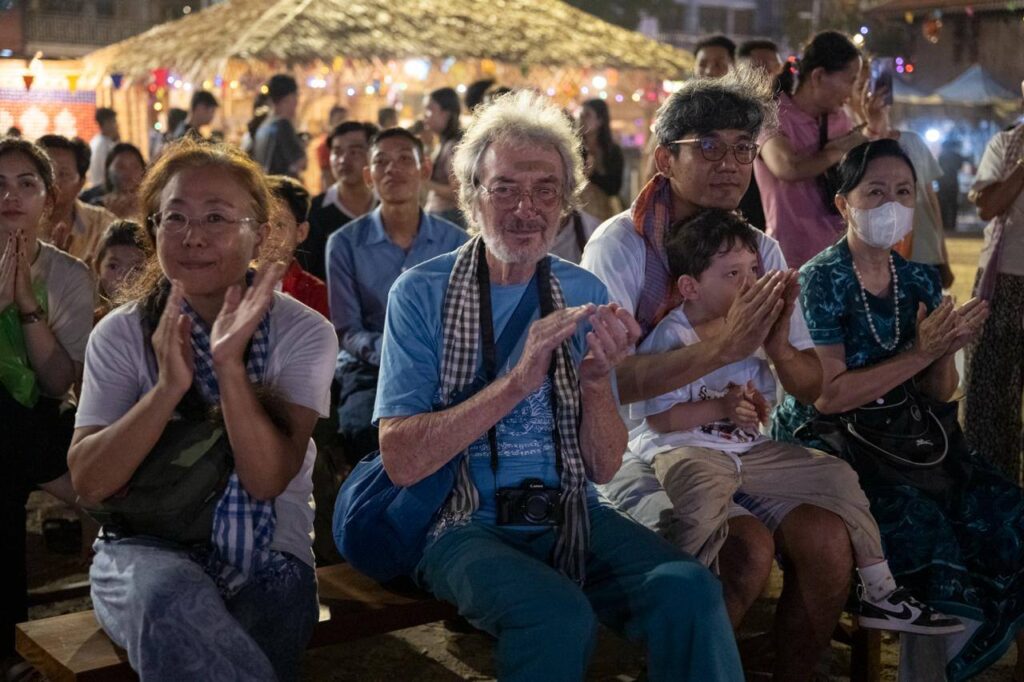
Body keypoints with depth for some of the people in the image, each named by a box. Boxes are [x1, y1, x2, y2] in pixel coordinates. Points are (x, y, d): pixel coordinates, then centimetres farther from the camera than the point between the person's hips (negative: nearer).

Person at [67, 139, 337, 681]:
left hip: (267, 559, -1)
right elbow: (89, 483, -8)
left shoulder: (304, 334, -3)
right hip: (145, 549, 2)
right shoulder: (122, 334, 2)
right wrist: (168, 386, -20)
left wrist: (230, 364, -25)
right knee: (172, 597, -34)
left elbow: (267, 481, -13)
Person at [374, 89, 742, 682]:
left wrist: (596, 380, -16)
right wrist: (517, 381, -24)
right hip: (466, 523, -3)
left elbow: (604, 467, 4)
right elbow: (401, 460, -14)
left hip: (570, 516, 3)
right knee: (560, 615, -32)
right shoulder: (422, 293, -4)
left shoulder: (584, 293, 5)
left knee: (689, 588, -25)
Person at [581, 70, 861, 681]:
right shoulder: (620, 244, -9)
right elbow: (607, 378, -22)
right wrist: (725, 348, -30)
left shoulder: (763, 249, 9)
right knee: (748, 546, -28)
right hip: (643, 458, -5)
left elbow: (813, 385, 6)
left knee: (827, 537, -19)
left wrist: (777, 340, -17)